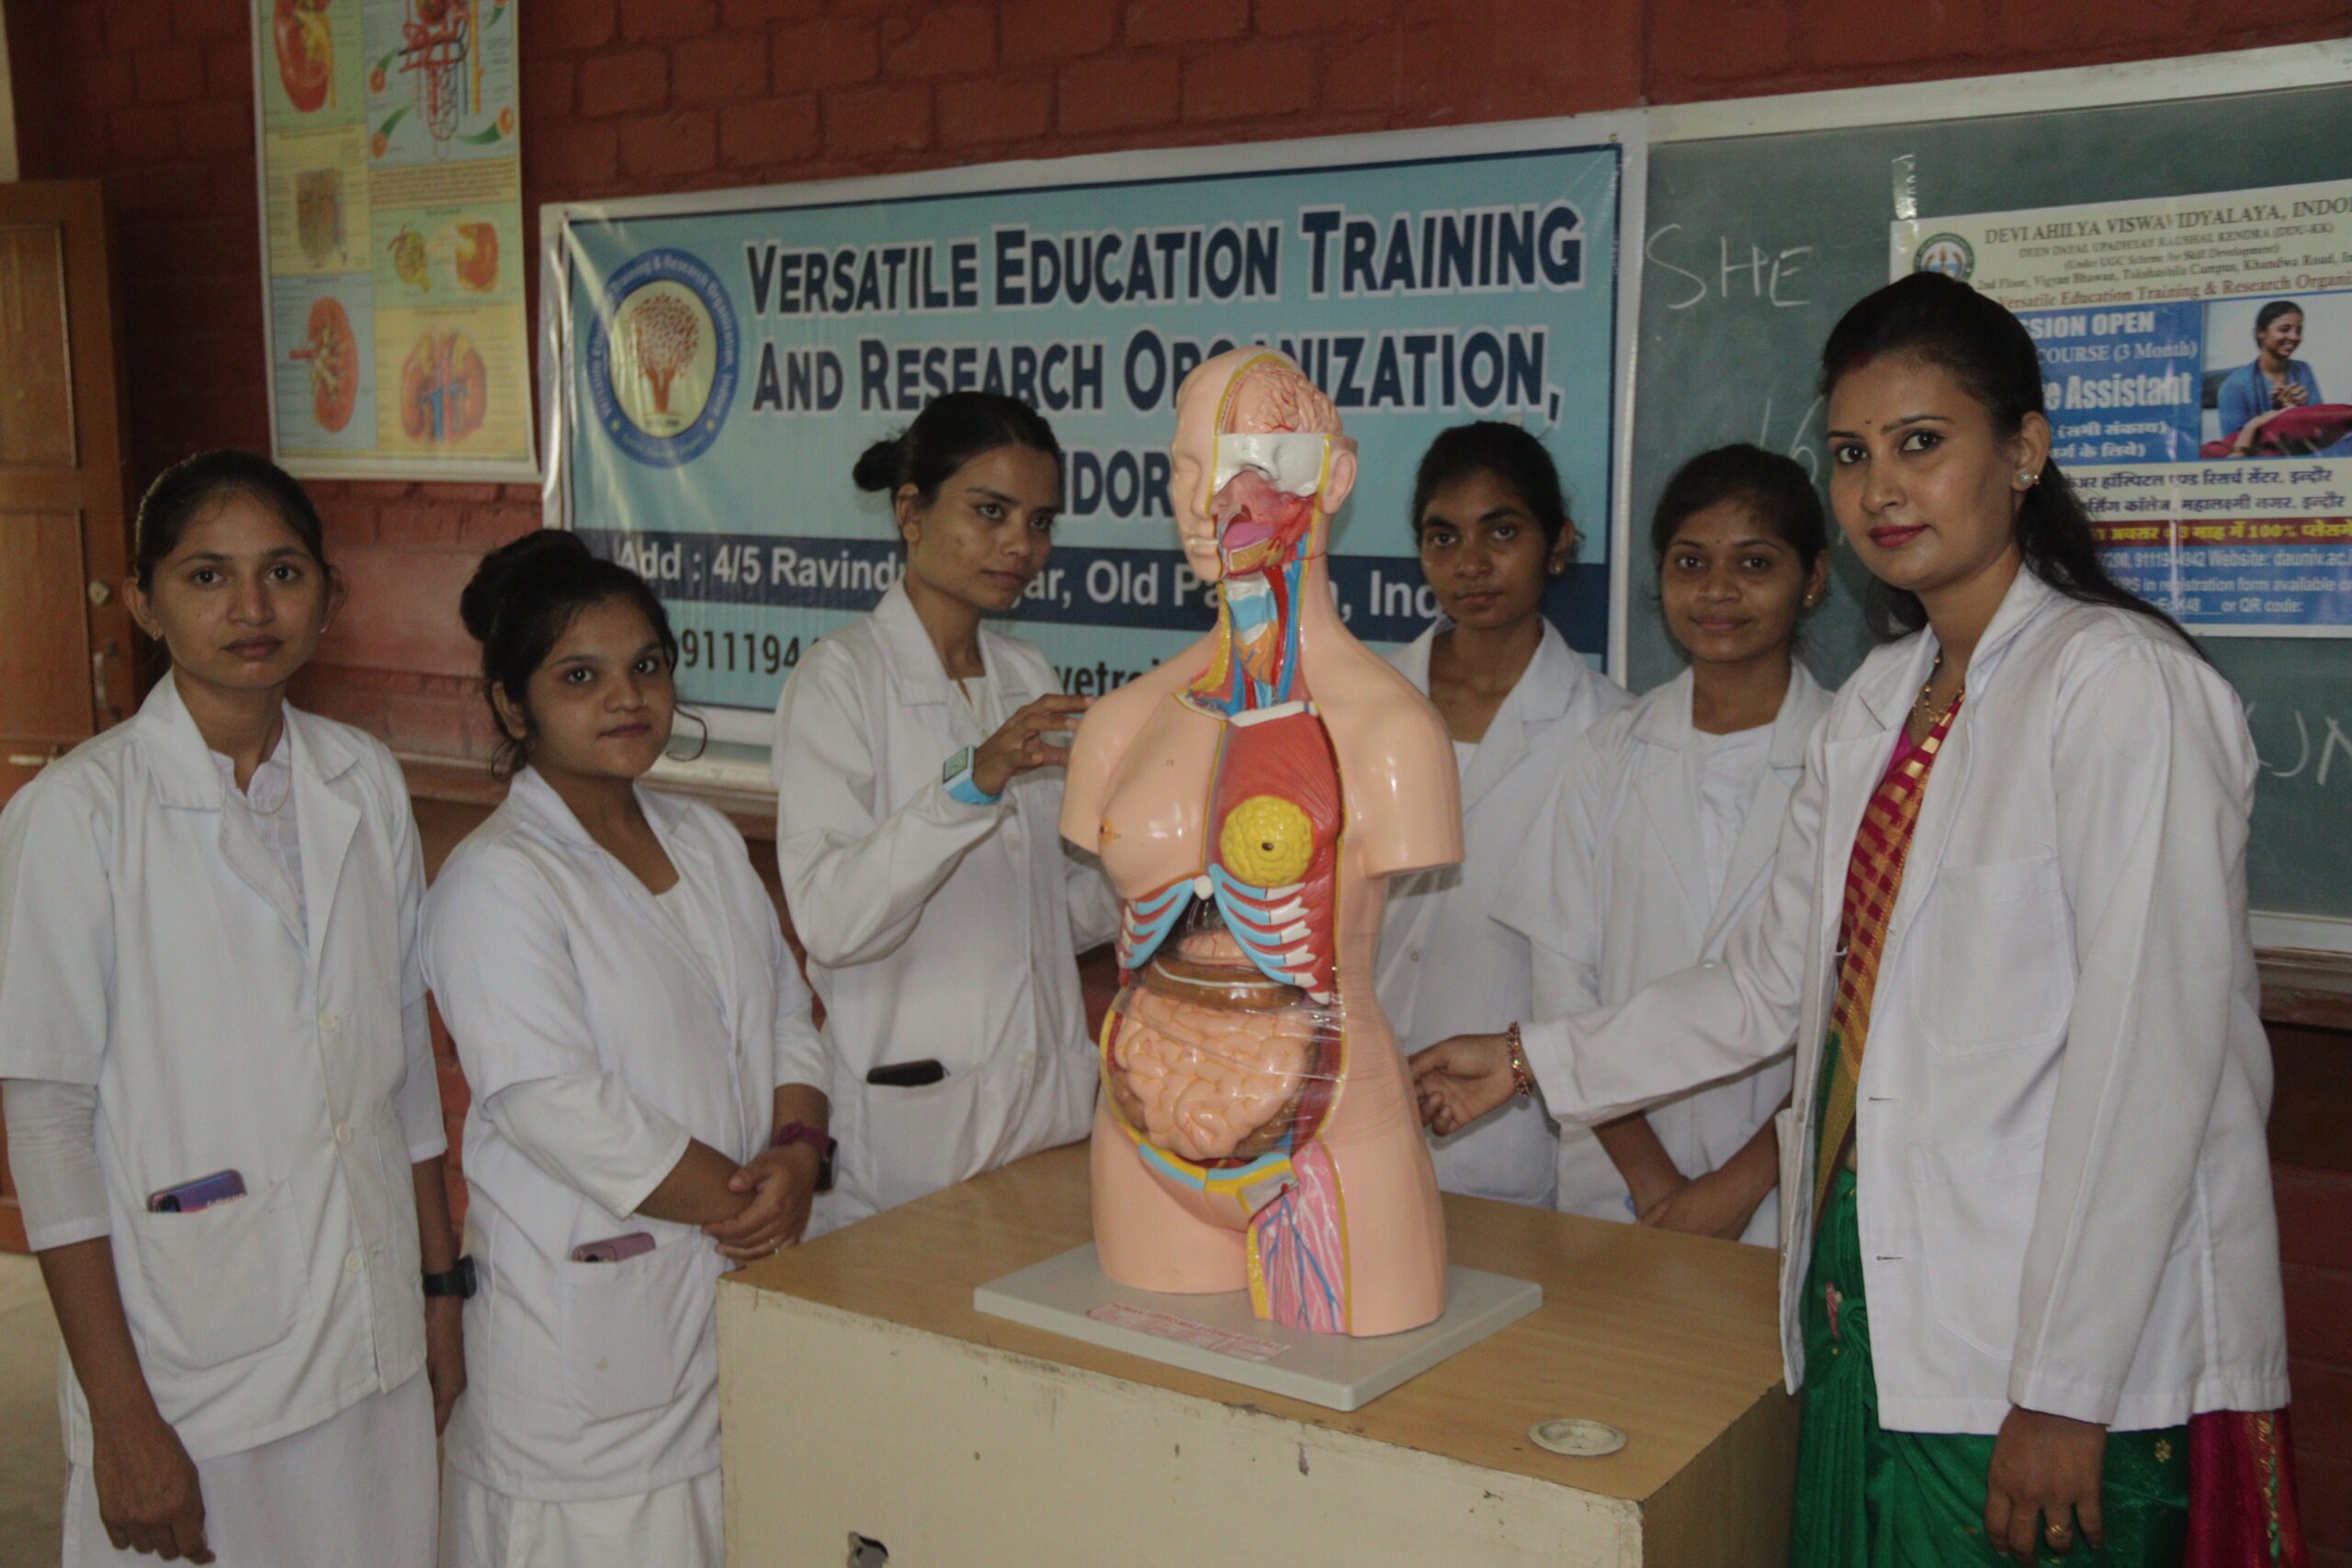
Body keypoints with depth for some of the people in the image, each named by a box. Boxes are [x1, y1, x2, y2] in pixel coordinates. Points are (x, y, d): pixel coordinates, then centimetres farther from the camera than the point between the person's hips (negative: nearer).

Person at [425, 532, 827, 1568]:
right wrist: (741, 1202, -14)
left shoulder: (708, 841, 12)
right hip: (591, 1314, -6)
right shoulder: (496, 881, -11)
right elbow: (554, 1105, -18)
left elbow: (787, 1020, 11)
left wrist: (797, 1154, -8)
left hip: (743, 1287, 6)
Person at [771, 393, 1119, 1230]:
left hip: (1049, 1099, 6)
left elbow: (1072, 907, 13)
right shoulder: (840, 678, -9)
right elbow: (830, 918, -23)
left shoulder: (1028, 676, 12)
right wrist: (971, 782, -32)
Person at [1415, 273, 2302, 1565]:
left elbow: (2150, 1058, -17)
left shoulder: (2120, 684, -13)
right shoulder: (1879, 702, 12)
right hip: (1866, 1314, 7)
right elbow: (1771, 982, 18)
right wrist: (1536, 1061, 20)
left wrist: (2064, 1392, -18)